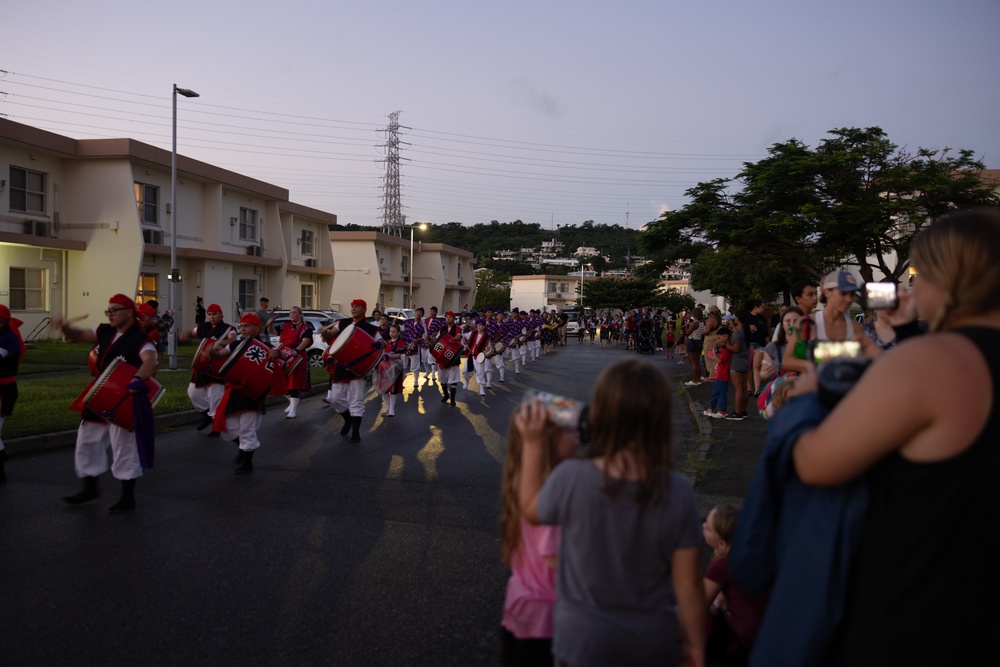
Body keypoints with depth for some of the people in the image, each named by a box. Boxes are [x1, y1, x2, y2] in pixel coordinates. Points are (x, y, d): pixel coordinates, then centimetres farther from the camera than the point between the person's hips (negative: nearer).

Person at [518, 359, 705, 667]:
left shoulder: (570, 478, -21)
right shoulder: (678, 491, -18)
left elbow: (531, 509, 2)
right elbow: (688, 584, -11)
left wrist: (533, 444, 5)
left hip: (583, 642, -1)